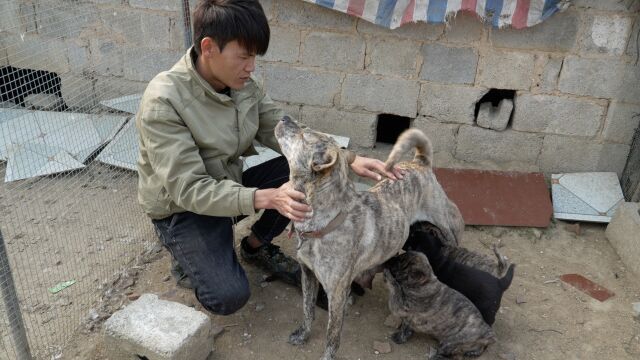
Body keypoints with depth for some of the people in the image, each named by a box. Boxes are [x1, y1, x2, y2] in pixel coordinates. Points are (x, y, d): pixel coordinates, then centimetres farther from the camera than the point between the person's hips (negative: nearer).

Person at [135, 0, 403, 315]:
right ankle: (190, 262, 11)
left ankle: (257, 246, 8)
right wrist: (266, 198, -44)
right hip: (182, 209, -6)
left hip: (230, 185, 6)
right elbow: (189, 190, -31)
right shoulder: (163, 102, -29)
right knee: (228, 296, -24)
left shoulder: (244, 84, -10)